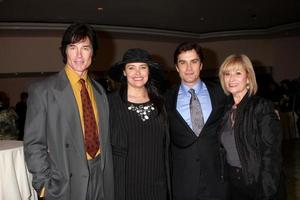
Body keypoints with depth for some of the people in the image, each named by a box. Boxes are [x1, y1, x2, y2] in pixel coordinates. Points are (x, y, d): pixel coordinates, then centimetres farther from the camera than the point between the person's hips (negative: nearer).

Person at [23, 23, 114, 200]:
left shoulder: (100, 91, 7)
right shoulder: (42, 91, -8)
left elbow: (104, 138, 10)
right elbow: (33, 144, -8)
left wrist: (109, 179, 8)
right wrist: (45, 186, -11)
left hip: (100, 179, 4)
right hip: (65, 184, -4)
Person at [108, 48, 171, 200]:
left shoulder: (158, 102, 4)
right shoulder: (111, 102, -7)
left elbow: (165, 147, 9)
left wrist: (167, 186, 7)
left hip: (157, 185, 3)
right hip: (124, 185, -3)